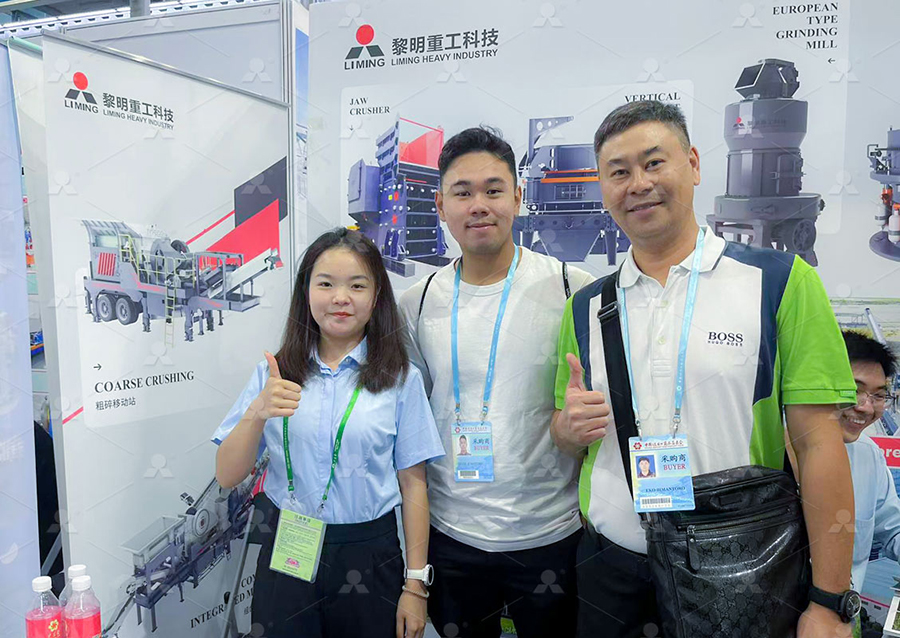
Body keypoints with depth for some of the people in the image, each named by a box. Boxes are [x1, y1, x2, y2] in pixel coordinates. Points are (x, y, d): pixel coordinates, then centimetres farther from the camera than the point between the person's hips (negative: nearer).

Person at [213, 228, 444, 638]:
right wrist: (256, 414, -21)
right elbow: (227, 477, -3)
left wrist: (415, 584, -2)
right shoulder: (275, 373, -1)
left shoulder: (399, 378, -4)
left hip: (369, 557, -1)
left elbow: (412, 483, -2)